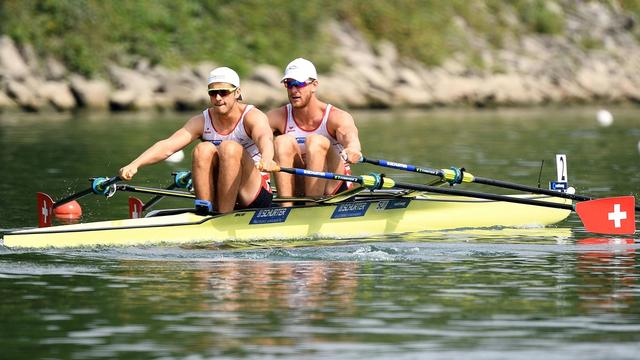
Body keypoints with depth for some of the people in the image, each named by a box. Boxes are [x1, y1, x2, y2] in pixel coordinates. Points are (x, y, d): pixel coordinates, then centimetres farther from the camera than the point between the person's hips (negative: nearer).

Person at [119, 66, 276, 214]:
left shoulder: (252, 116, -10)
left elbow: (264, 137, -34)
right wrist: (134, 165, -32)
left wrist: (266, 159, -59)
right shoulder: (201, 121, 0)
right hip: (216, 197, 3)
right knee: (203, 149, -21)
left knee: (230, 147, -27)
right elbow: (167, 146, -14)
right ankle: (204, 211, -25)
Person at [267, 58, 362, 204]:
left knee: (316, 142, -27)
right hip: (297, 191, 3)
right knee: (283, 141, -21)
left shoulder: (337, 117, -10)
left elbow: (349, 135, -32)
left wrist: (352, 149, -58)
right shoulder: (279, 117, -1)